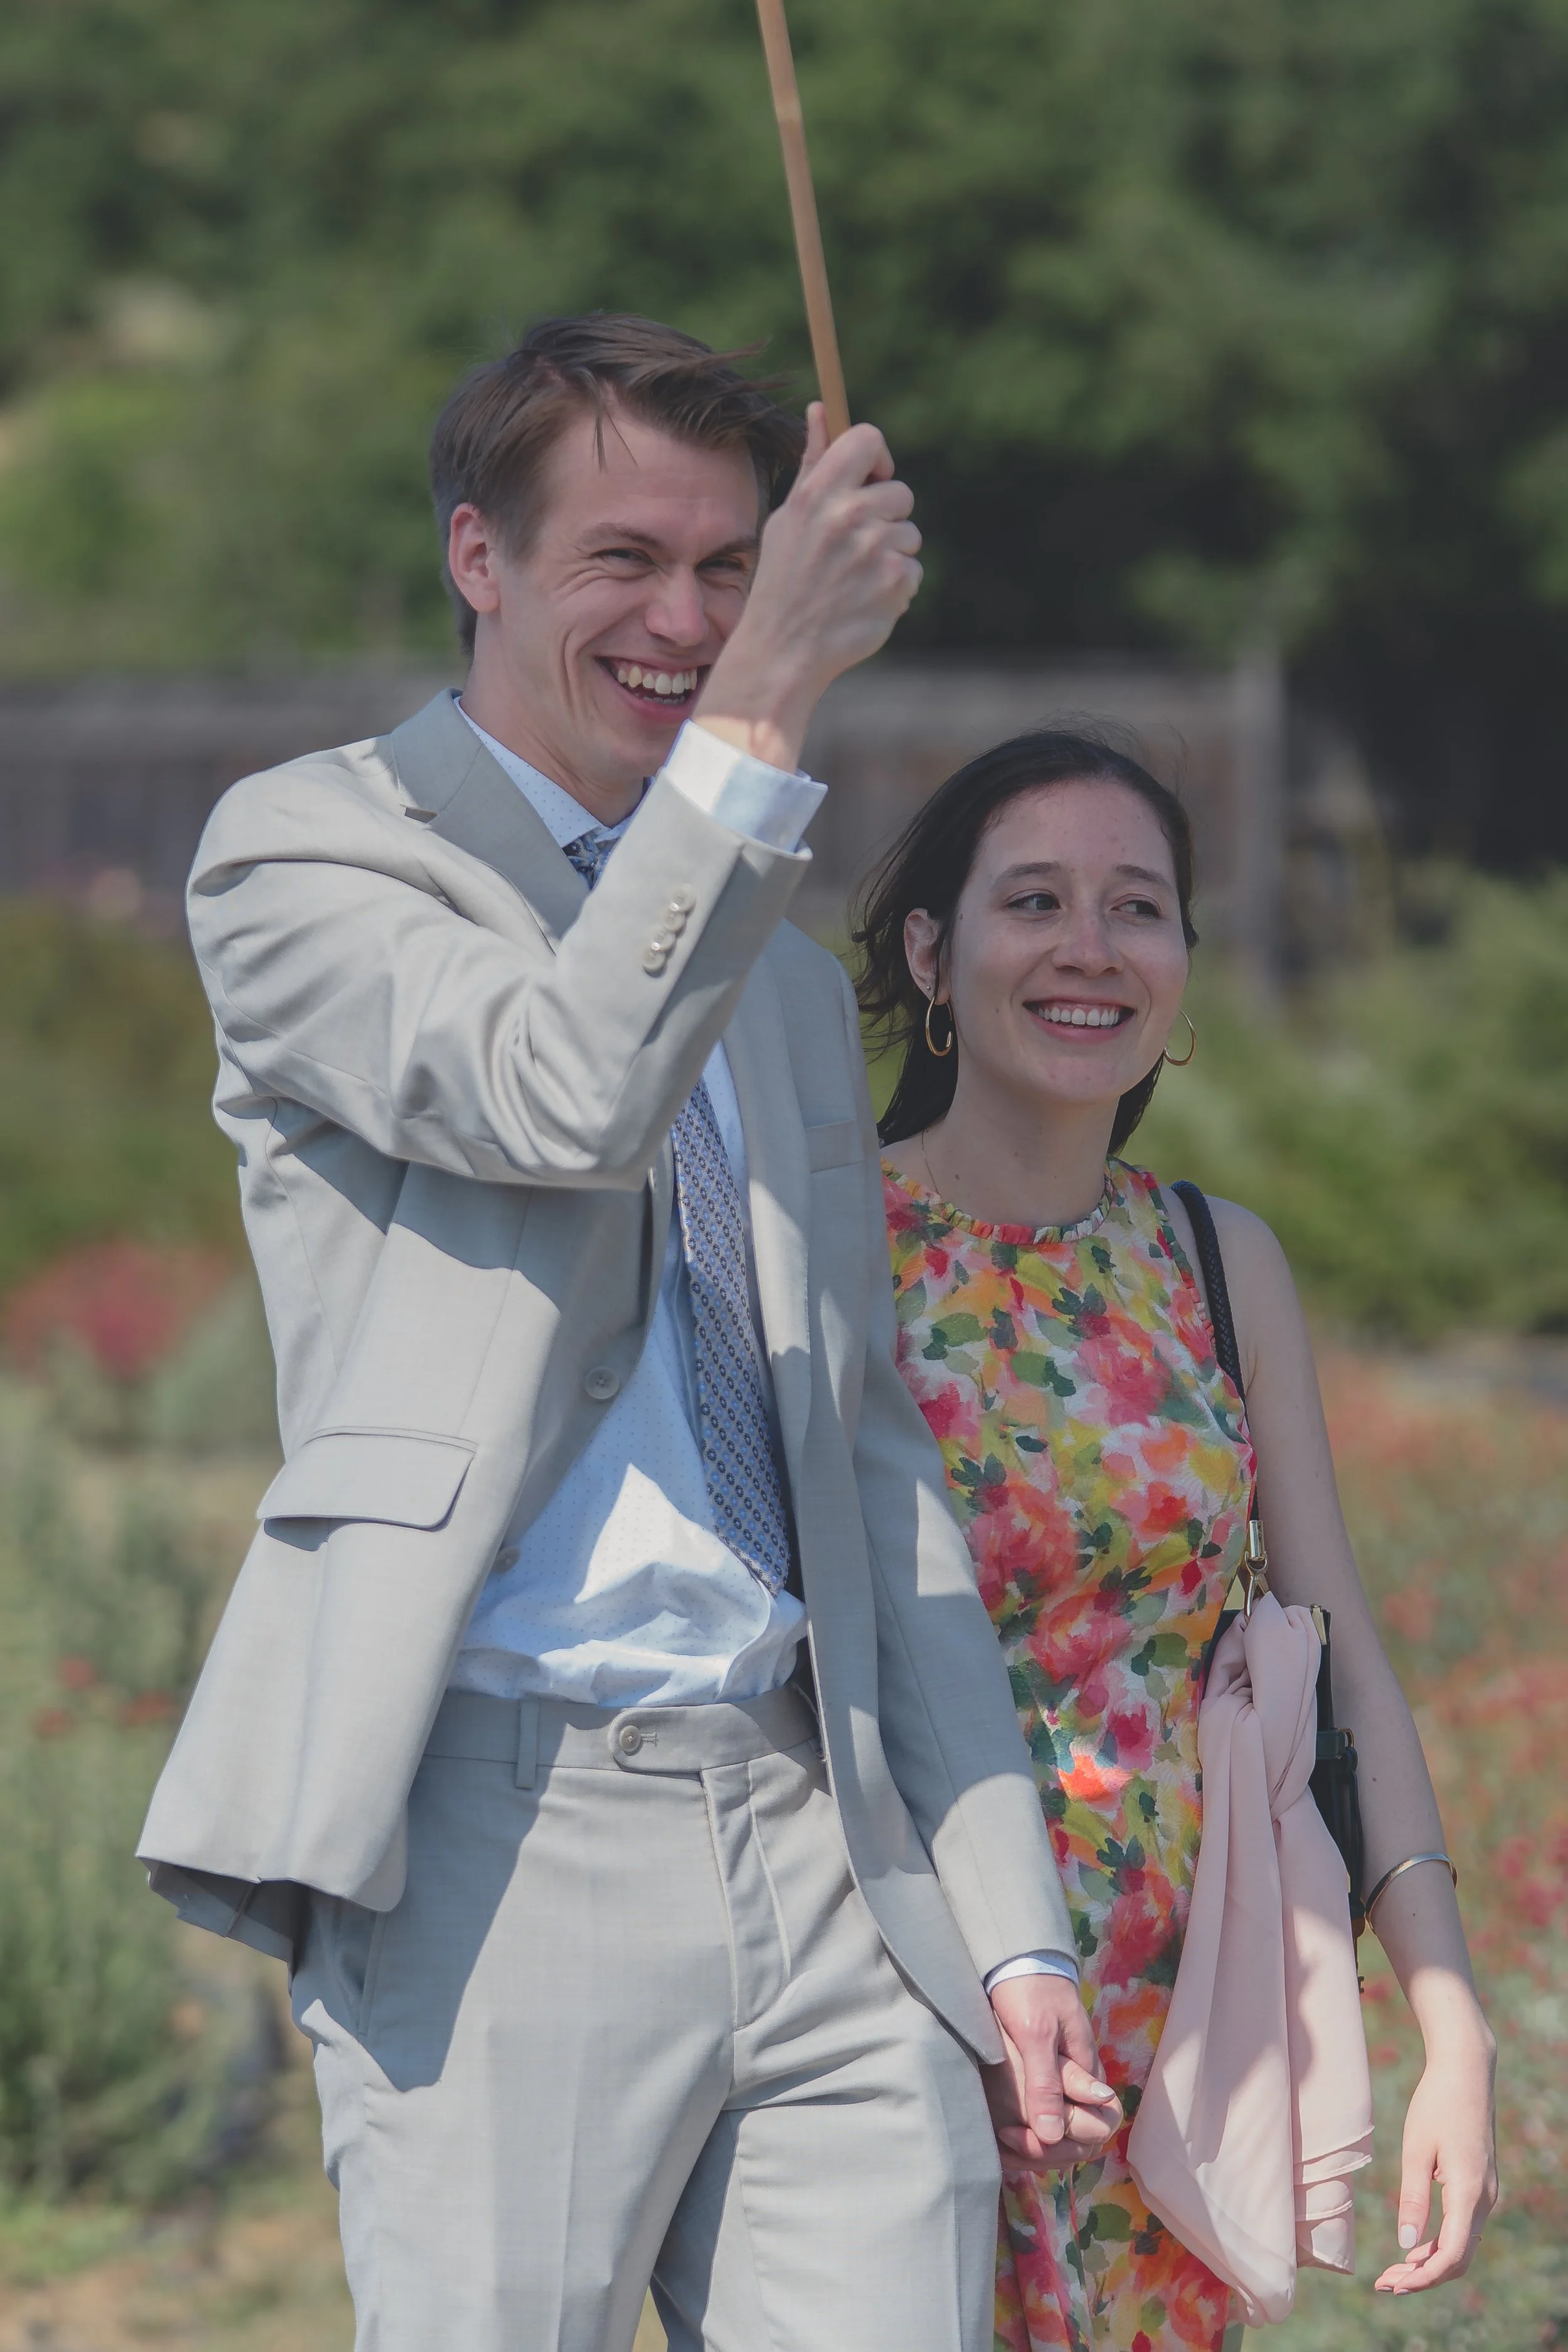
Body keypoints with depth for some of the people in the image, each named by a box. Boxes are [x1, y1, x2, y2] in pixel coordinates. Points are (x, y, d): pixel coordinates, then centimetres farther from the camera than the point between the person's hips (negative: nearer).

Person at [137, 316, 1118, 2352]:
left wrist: (1011, 1927, 16)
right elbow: (560, 1097, -15)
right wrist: (767, 708, -19)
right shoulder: (310, 854, 5)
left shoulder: (787, 981, 24)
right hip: (499, 1840, -6)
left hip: (822, 1862, 6)